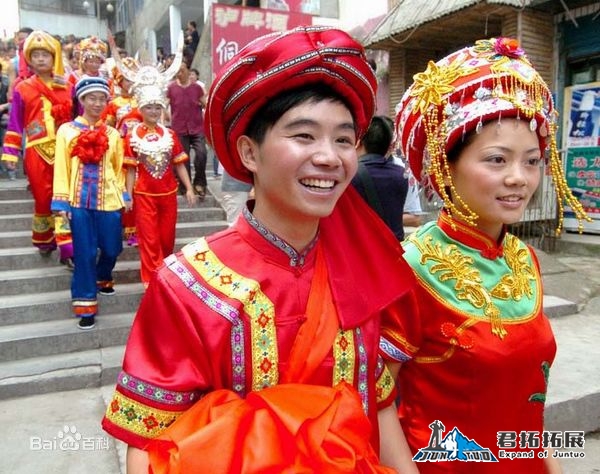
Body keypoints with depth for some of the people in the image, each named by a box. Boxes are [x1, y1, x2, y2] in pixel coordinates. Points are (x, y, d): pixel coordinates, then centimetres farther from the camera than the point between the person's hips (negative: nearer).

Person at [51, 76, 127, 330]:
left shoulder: (112, 134, 8)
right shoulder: (66, 131, 1)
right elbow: (61, 167, -1)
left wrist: (125, 195, 7)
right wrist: (61, 201, -6)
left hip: (109, 200, 2)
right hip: (80, 201, -2)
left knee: (112, 248, 9)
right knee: (85, 252, 1)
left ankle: (102, 278, 41)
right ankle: (86, 304, 12)